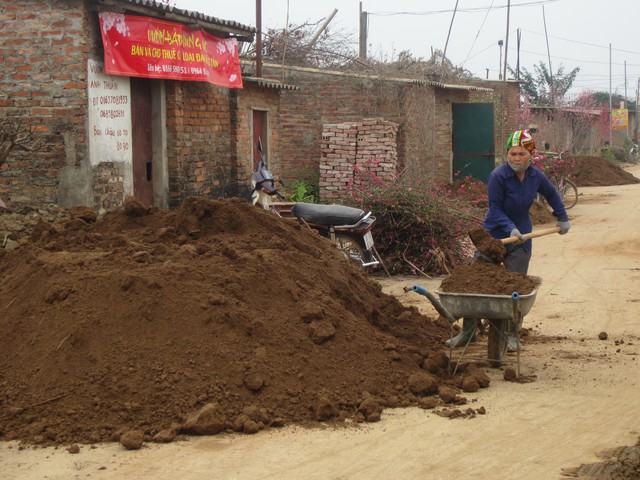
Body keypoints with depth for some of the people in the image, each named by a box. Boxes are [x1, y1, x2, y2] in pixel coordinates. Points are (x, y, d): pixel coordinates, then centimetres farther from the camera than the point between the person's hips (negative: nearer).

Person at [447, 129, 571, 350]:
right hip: (493, 234, -3)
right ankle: (468, 332, 8)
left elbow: (552, 195, 18)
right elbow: (495, 208, -14)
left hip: (520, 239, 3)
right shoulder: (498, 176, -17)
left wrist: (562, 219, 27)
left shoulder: (536, 176, -3)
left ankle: (512, 335, 15)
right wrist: (510, 228, -27)